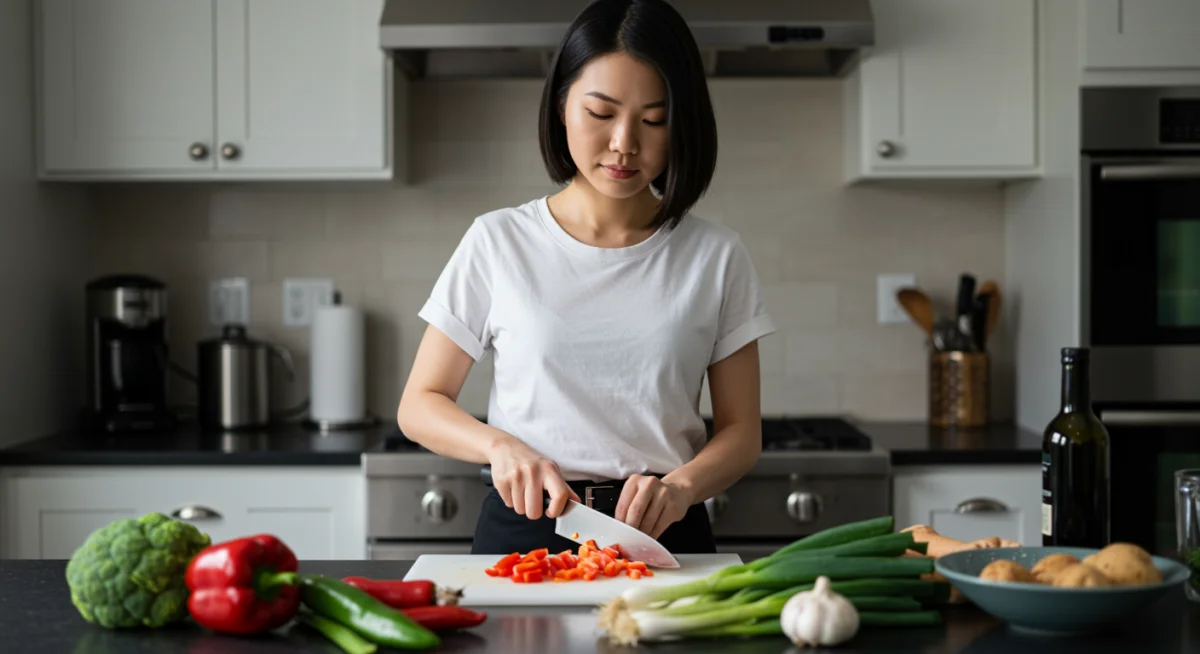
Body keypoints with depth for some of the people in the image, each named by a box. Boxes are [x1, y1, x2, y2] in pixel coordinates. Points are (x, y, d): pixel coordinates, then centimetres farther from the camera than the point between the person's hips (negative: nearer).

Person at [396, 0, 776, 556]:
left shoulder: (714, 256, 6)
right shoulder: (499, 242, 5)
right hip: (522, 528, 0)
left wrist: (679, 486, -14)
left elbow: (741, 432, 7)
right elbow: (420, 406, 8)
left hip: (664, 537, 0)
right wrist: (502, 445, -12)